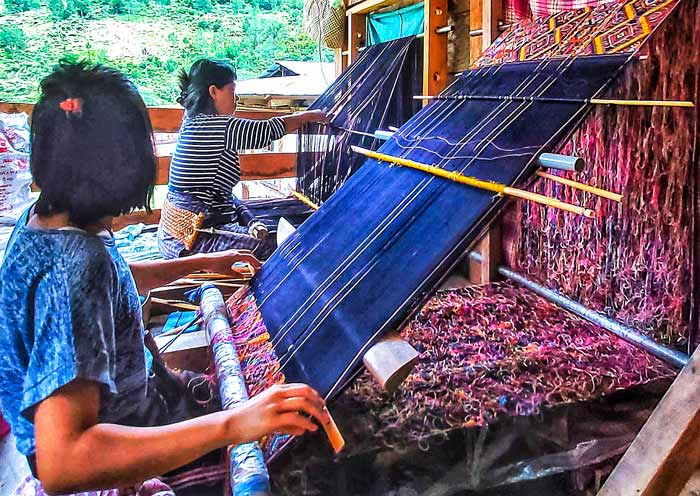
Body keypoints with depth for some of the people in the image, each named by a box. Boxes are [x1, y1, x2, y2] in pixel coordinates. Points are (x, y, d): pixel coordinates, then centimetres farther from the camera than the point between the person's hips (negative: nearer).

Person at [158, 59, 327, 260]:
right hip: (186, 240, -11)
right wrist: (312, 115, 2)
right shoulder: (213, 126, -19)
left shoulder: (193, 124, 12)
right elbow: (270, 130, -12)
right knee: (268, 249, -18)